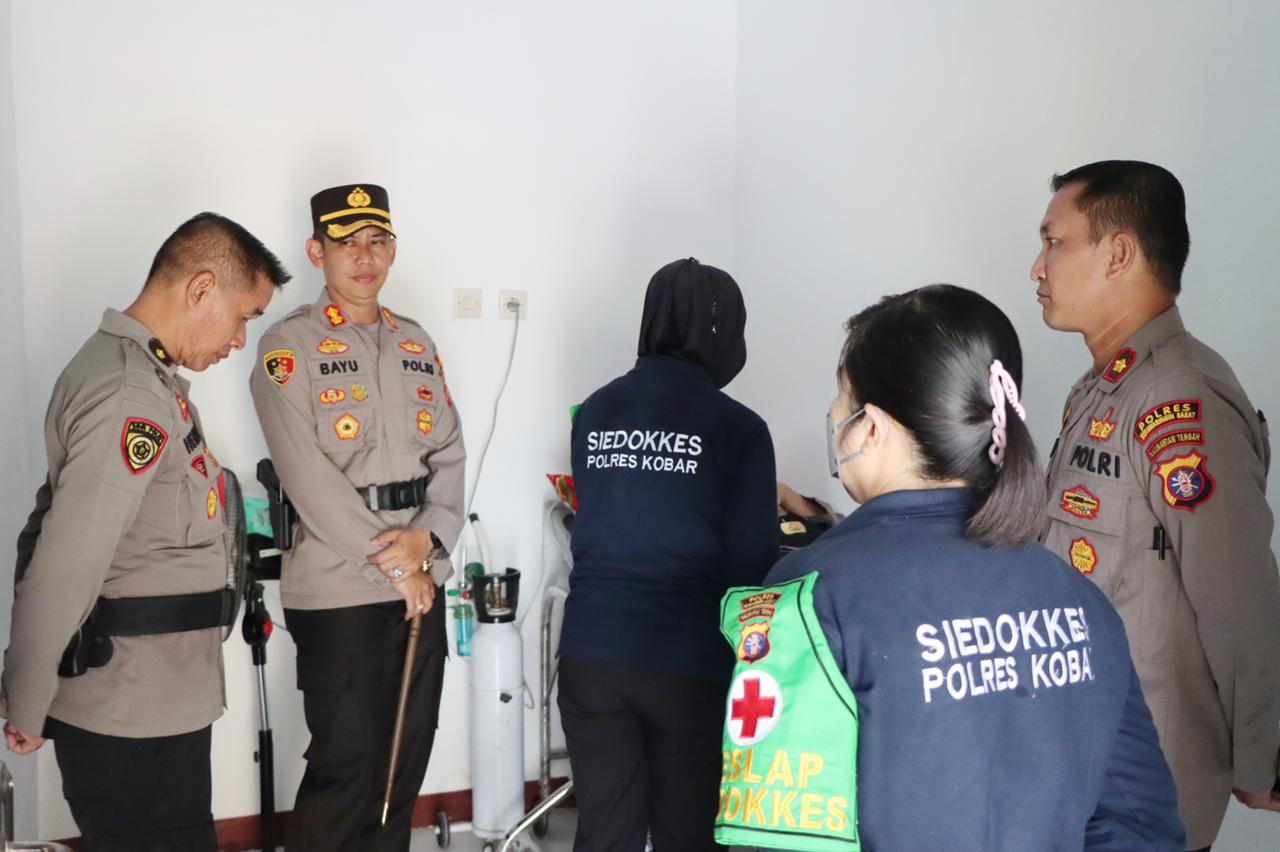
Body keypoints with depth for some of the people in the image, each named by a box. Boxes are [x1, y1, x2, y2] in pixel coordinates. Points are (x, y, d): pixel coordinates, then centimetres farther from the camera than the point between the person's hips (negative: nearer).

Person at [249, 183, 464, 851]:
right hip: (338, 591, -6)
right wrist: (394, 566, -13)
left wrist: (427, 536, -9)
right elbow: (310, 478, -13)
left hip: (421, 584, 6)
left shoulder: (417, 344, 14)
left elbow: (449, 453, 9)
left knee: (406, 763, 12)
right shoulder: (290, 347, -5)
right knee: (345, 767, -1)